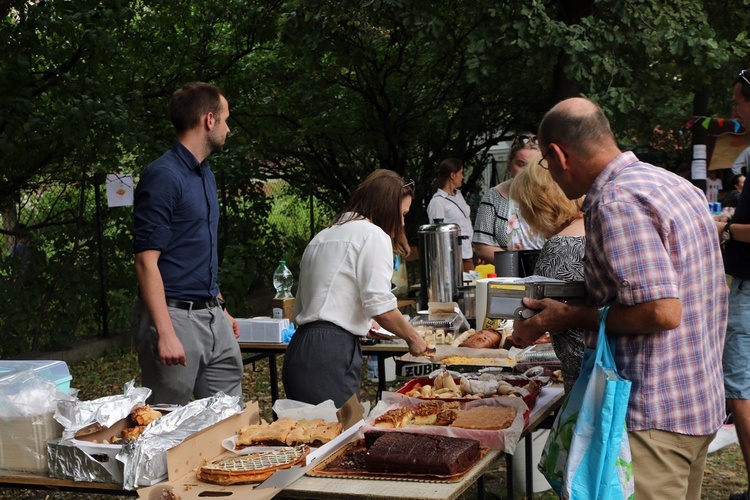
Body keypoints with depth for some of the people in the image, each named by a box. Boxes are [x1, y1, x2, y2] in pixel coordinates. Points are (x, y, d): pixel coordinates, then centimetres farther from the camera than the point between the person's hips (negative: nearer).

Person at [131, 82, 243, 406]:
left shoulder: (206, 175, 15)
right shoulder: (163, 176, -14)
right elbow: (146, 261, -19)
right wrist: (165, 333, -24)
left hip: (212, 316, 9)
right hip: (174, 316, -9)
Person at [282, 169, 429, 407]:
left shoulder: (323, 236, 23)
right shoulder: (373, 234, -2)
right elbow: (381, 309, -12)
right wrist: (412, 337, 4)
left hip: (300, 347, 9)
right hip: (331, 353, -9)